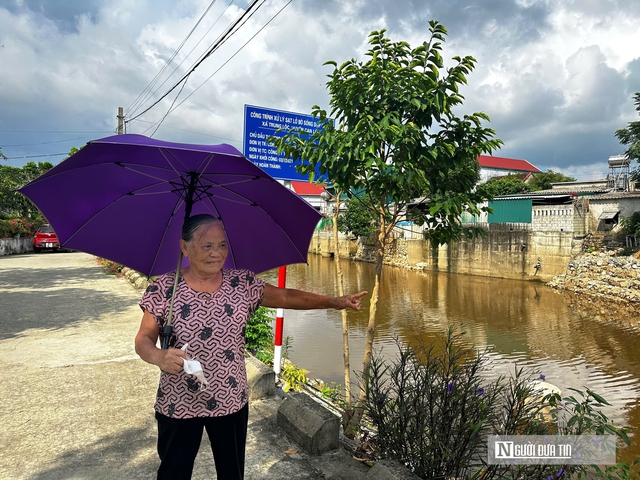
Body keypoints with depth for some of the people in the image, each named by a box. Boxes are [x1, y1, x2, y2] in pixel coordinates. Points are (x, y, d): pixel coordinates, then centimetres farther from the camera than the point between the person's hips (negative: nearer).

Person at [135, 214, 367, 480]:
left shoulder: (242, 283, -5)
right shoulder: (165, 288, -12)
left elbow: (286, 296, -4)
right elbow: (143, 339, -10)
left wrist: (335, 301, -11)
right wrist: (158, 356, -33)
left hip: (231, 400, 2)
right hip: (179, 404, -2)